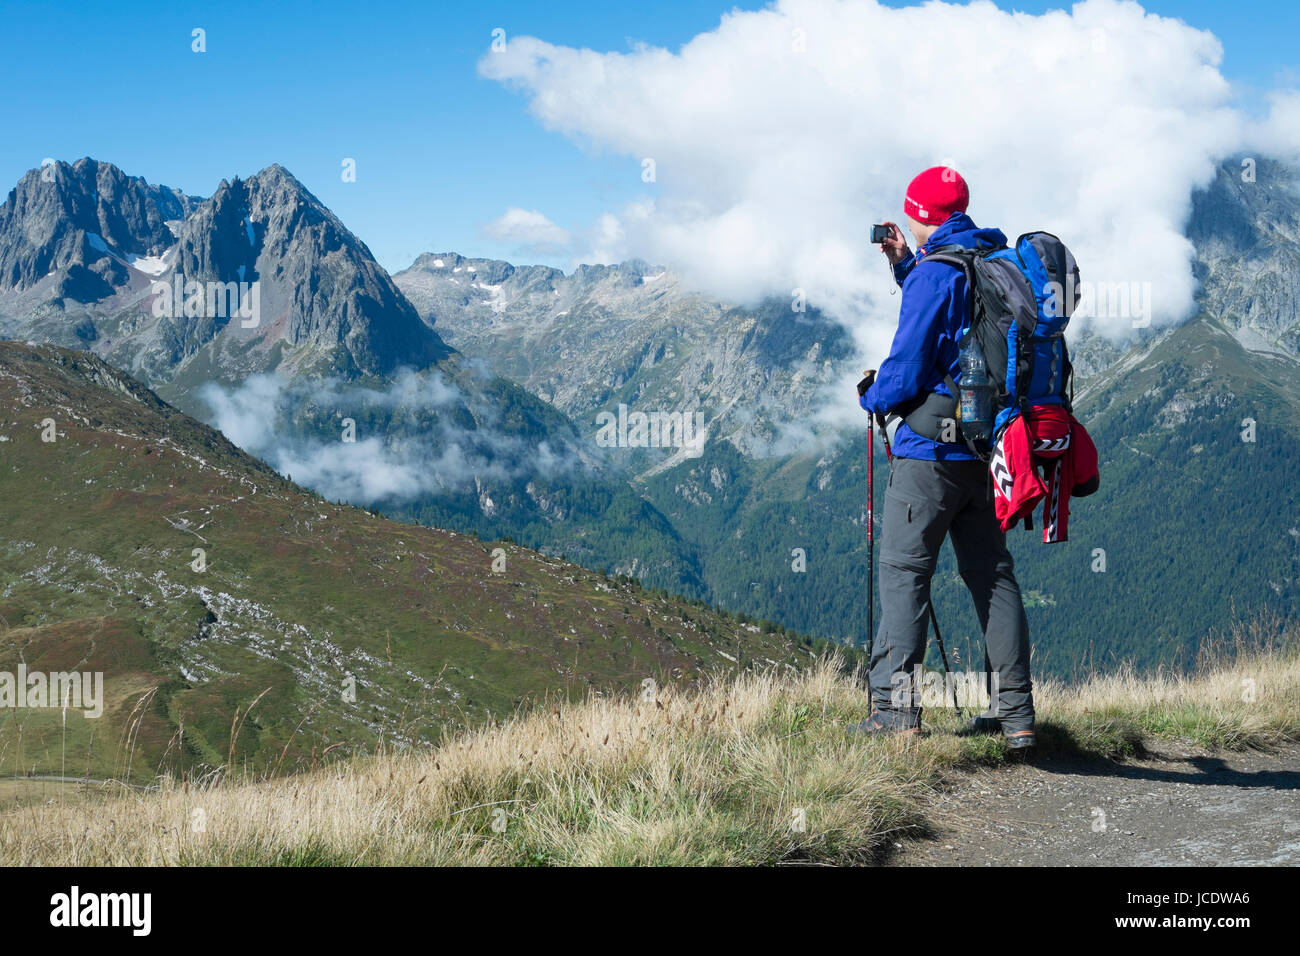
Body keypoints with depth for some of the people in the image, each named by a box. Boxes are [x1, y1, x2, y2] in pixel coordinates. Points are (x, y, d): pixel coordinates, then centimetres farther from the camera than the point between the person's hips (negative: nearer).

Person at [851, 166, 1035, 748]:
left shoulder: (935, 274, -14)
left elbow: (907, 368, -17)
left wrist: (872, 398, 3)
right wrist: (905, 265, 21)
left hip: (932, 449, -8)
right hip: (986, 447, 8)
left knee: (903, 570, -3)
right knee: (991, 573, 10)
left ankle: (896, 705, -7)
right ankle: (1015, 713, 10)